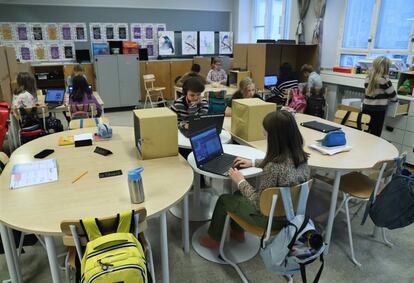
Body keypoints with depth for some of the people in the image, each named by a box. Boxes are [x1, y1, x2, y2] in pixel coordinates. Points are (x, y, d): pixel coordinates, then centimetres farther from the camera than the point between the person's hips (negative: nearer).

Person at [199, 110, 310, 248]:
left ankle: (214, 238, 38)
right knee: (239, 194, 27)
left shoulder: (274, 167, -36)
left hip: (273, 217, -7)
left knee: (224, 200, 14)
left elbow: (258, 204, -25)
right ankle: (237, 232, 47)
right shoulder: (299, 155, -11)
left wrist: (240, 182, -11)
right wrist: (253, 162, 12)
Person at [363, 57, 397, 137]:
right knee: (375, 135, 1)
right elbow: (393, 96, -2)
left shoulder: (368, 78, 5)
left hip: (366, 108, 6)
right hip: (378, 110, -6)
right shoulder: (384, 80, -11)